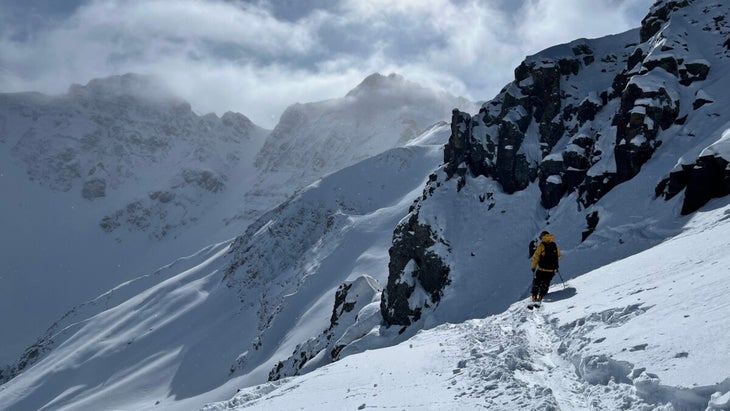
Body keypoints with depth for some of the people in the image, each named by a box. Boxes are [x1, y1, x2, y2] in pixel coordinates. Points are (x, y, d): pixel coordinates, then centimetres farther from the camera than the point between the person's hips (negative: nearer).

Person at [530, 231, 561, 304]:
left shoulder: (541, 245, -8)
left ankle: (534, 296, 10)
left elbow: (536, 256, -10)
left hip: (542, 269, -3)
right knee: (545, 284, 18)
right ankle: (540, 296, 12)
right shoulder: (555, 245, 5)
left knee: (536, 282, 13)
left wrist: (533, 267, -1)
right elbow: (558, 256, 18)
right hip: (552, 270, 3)